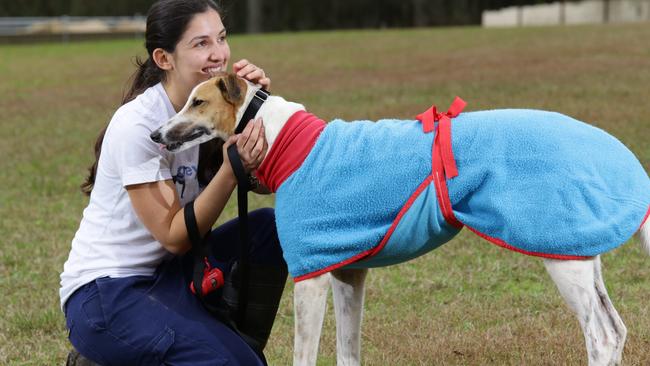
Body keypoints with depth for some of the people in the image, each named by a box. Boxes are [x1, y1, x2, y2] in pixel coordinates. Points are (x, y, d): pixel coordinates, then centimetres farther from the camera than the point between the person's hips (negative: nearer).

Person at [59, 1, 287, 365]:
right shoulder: (138, 125, -21)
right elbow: (174, 236, -20)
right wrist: (231, 168, -31)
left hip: (167, 273, 8)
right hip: (105, 293, -8)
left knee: (270, 226, -10)